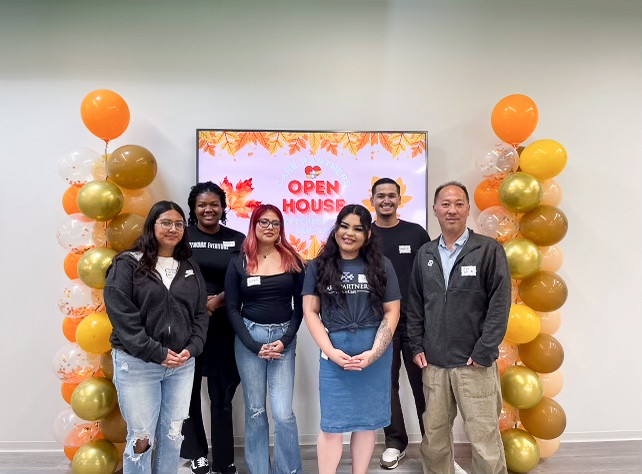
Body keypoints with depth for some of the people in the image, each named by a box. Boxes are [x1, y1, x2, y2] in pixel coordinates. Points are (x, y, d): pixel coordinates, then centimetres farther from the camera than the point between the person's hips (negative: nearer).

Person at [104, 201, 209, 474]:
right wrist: (156, 353, -15)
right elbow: (121, 314, -12)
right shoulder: (127, 264, -4)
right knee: (141, 438, 4)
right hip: (137, 363, -4)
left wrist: (192, 349, -6)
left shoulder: (190, 268, 11)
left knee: (173, 436, 12)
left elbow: (201, 313, 10)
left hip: (182, 363, 4)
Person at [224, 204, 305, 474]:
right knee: (255, 411, 9)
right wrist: (253, 345, -9)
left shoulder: (292, 260, 3)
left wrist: (285, 340, -8)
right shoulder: (239, 263, 2)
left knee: (283, 412, -5)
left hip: (284, 338, 0)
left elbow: (300, 305, 4)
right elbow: (232, 309, 1)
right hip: (248, 337, 0)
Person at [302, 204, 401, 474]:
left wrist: (374, 352, -10)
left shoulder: (381, 265, 4)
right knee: (331, 425, 4)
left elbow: (392, 312, 2)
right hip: (334, 351, 0)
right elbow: (310, 311, 2)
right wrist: (330, 351, -10)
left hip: (375, 352, 1)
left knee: (367, 421, 11)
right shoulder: (319, 266, 4)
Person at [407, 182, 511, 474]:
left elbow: (500, 304, -7)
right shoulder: (425, 254, 9)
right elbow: (414, 305, 13)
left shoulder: (489, 250, -4)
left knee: (484, 439, 2)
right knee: (434, 437, 12)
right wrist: (417, 347, 6)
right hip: (433, 363, 4)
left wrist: (483, 353, -11)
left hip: (475, 363, -4)